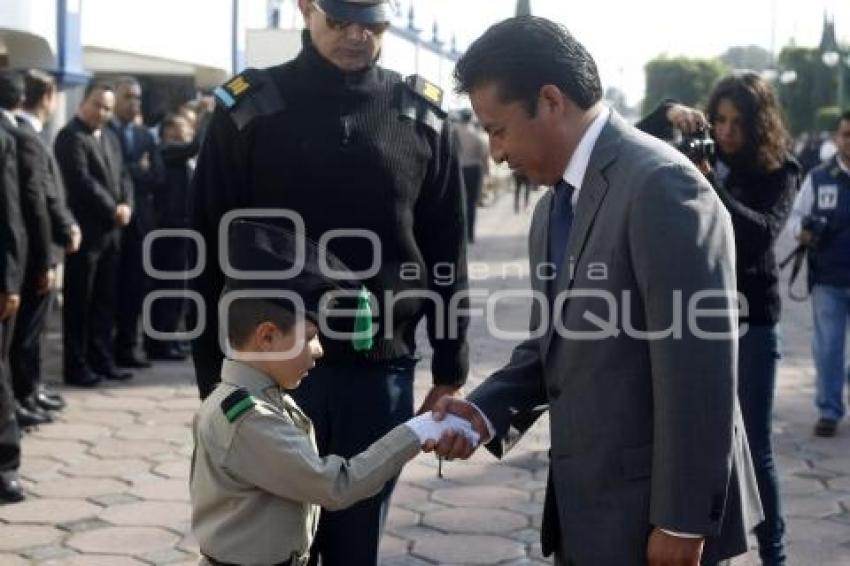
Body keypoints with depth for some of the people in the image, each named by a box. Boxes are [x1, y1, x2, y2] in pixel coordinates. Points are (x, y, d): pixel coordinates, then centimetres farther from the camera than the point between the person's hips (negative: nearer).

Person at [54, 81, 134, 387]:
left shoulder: (110, 137, 17)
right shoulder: (70, 136, -10)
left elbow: (122, 175, 14)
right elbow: (83, 182, -18)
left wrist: (126, 205, -5)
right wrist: (113, 210, -14)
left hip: (110, 231, 8)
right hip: (85, 230, -8)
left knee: (105, 301, 12)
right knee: (79, 302, -1)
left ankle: (101, 360, 19)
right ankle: (76, 366, 4)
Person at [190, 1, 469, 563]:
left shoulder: (424, 117, 3)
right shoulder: (248, 111, -2)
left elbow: (447, 254, 7)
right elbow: (212, 257, -1)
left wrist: (450, 375, 6)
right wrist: (216, 380, -3)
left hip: (380, 373, 1)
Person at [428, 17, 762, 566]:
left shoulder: (660, 184, -18)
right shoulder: (553, 208, 11)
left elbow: (697, 365, -21)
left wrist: (683, 519, -19)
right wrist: (487, 410, -1)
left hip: (652, 511, -8)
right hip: (584, 505, 8)